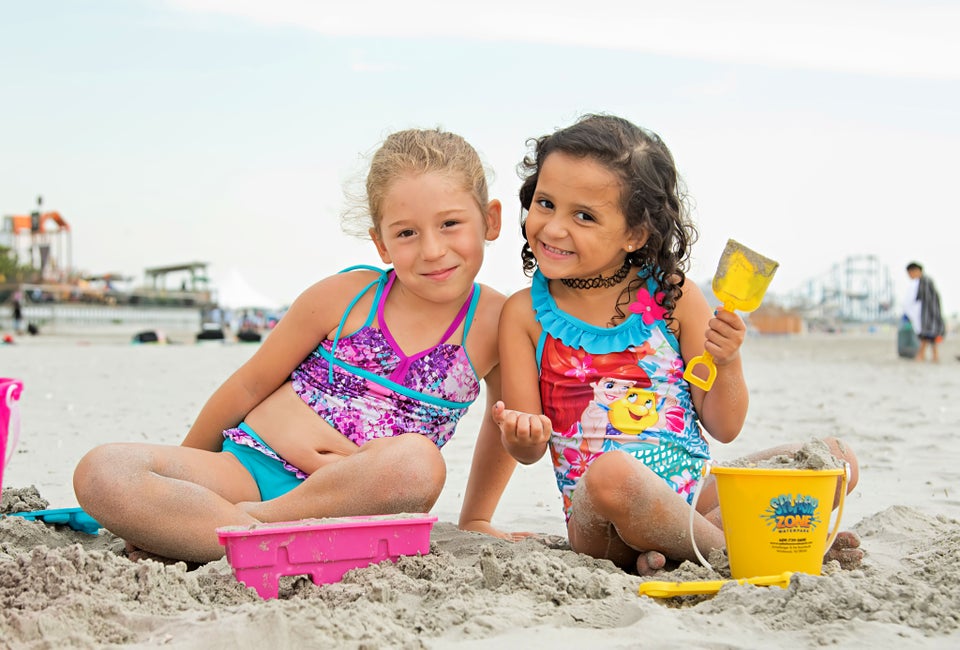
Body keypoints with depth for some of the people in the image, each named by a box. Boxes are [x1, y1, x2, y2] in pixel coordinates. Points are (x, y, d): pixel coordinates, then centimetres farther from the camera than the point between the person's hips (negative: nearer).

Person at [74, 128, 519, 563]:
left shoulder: (494, 322, 0)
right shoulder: (344, 296, -2)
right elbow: (250, 385, 11)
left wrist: (475, 519, 21)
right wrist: (180, 475, 20)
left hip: (352, 506, 1)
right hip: (247, 469, 0)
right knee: (103, 472, -24)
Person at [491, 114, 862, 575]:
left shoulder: (674, 298, 4)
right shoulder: (525, 313, 3)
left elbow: (723, 428, 7)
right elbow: (528, 450, 0)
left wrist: (726, 363, -12)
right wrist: (521, 436, -23)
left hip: (698, 493, 4)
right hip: (597, 513, -3)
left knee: (835, 459, -12)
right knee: (612, 471, -38)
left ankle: (667, 550, -20)